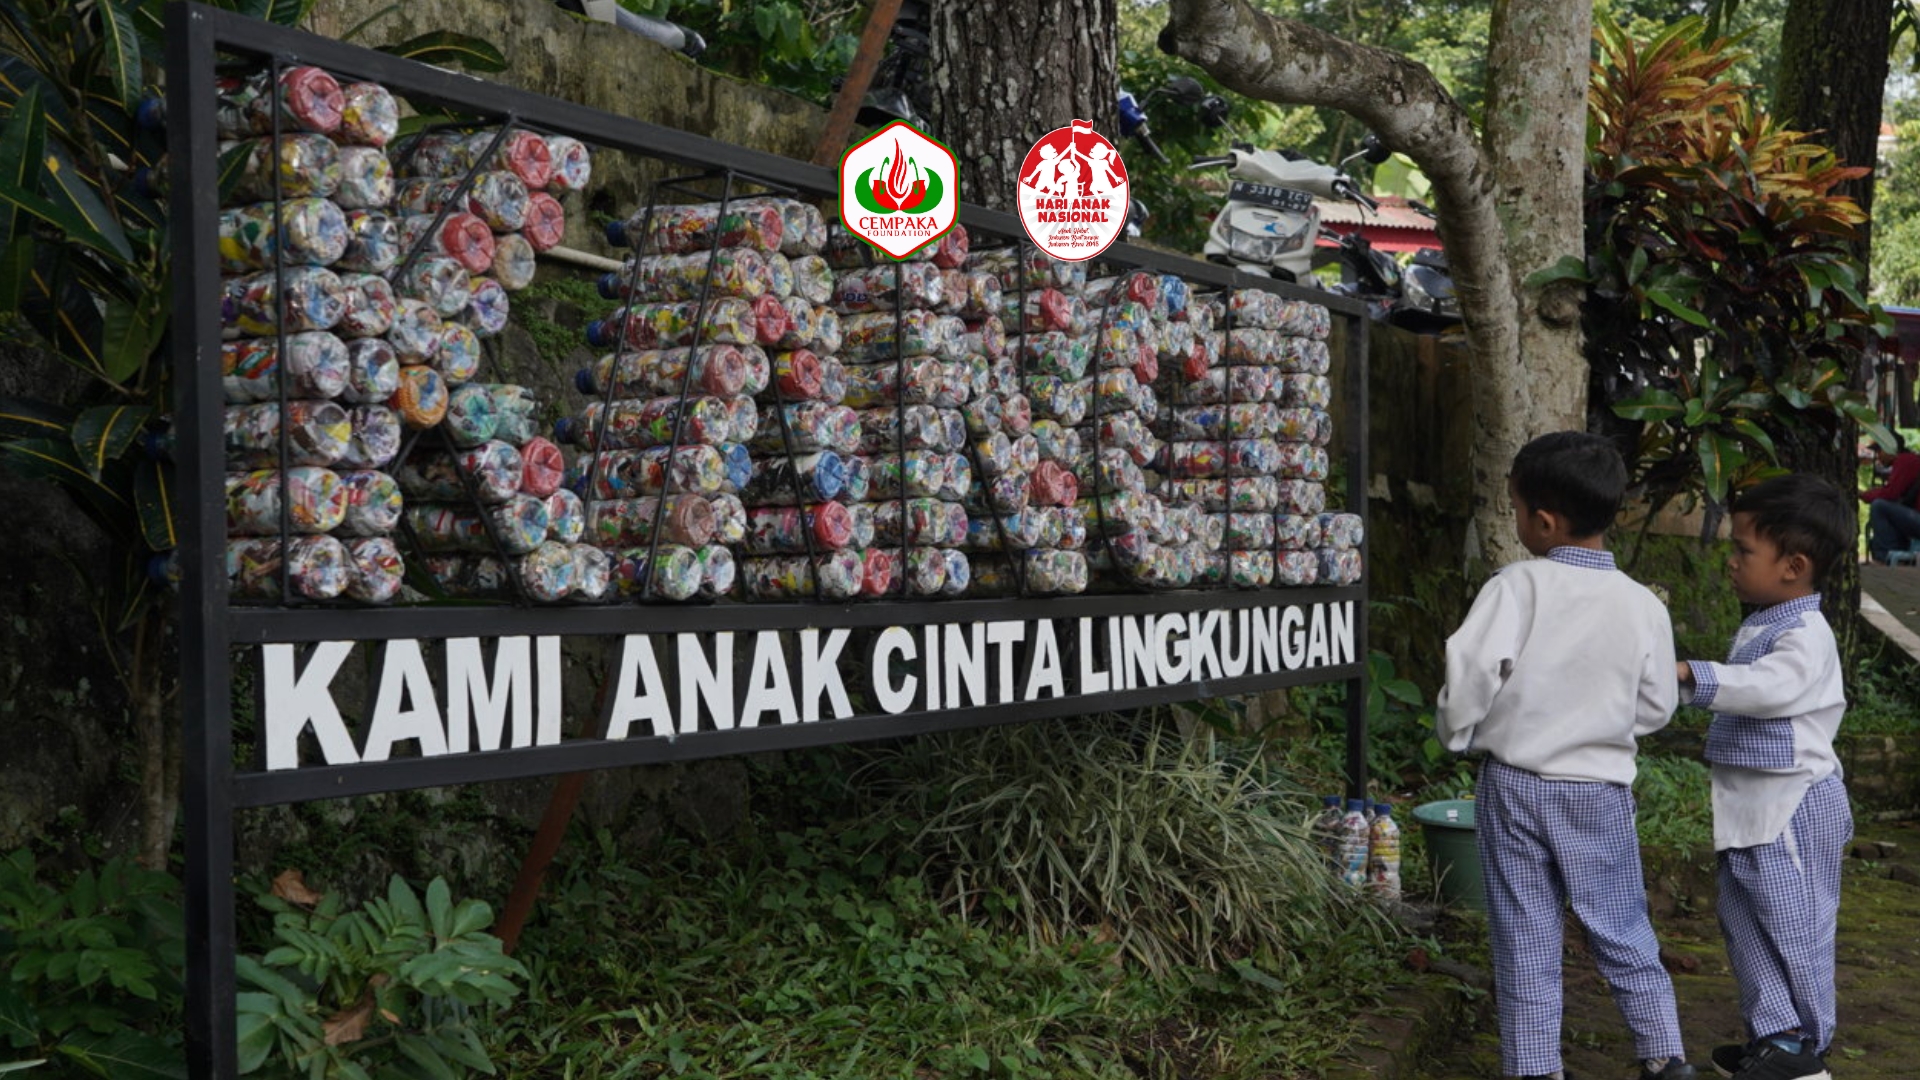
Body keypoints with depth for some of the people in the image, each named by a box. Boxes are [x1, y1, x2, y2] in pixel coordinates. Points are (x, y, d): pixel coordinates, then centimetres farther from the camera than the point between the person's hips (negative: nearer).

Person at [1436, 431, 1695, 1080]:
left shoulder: (1516, 588, -15)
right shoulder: (1644, 606, -6)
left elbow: (1471, 673, -19)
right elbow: (1655, 709, 1)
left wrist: (1456, 732, 0)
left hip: (1514, 786, -2)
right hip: (1599, 790, 2)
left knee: (1525, 941, 9)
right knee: (1623, 933, 15)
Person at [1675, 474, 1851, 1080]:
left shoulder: (1806, 635, -18)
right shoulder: (1760, 627, 12)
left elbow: (1769, 687, -35)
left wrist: (1691, 674, -41)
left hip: (1791, 806, -10)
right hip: (1752, 803, 10)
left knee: (1790, 919, 1)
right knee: (1744, 917, 14)